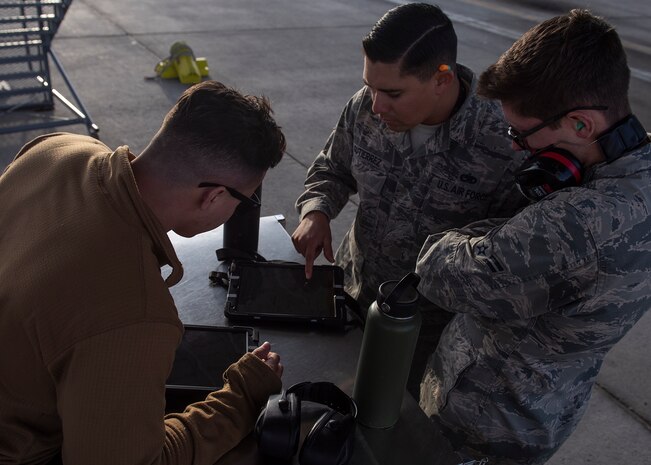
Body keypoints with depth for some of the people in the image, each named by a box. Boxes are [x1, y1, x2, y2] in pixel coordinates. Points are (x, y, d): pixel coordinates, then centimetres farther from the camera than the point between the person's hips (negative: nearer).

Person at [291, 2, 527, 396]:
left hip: (431, 326, -3)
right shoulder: (365, 107, -14)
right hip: (352, 292, 4)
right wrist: (316, 211, -15)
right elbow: (334, 168, 4)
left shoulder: (501, 145, -27)